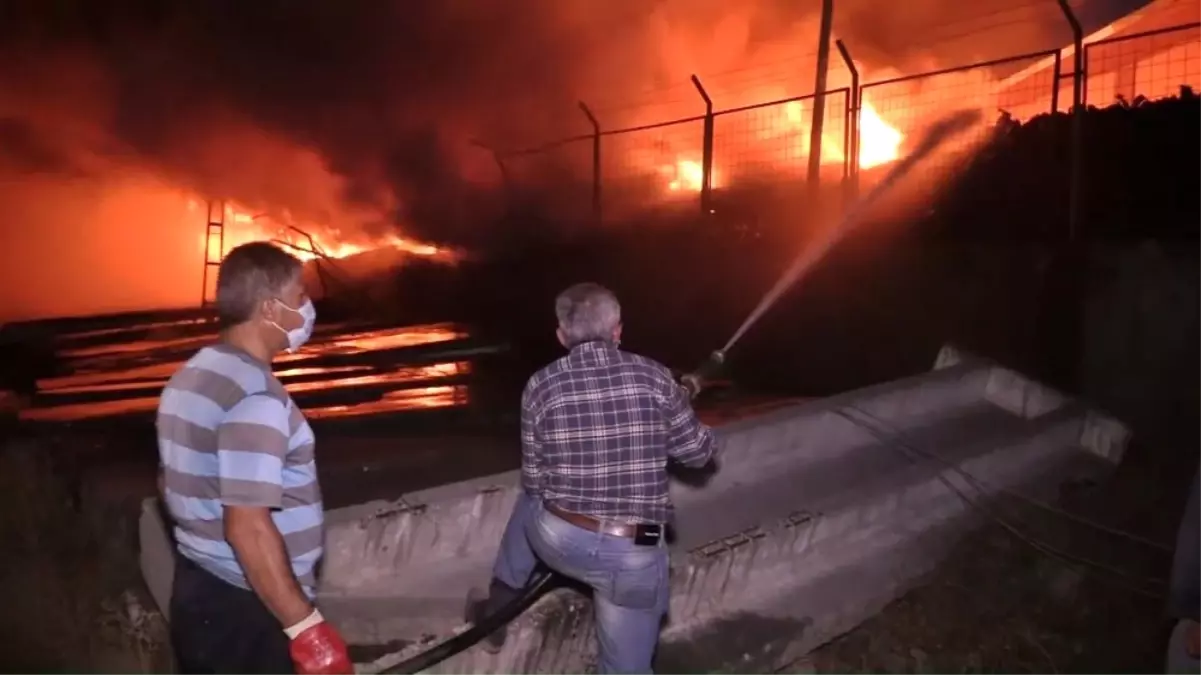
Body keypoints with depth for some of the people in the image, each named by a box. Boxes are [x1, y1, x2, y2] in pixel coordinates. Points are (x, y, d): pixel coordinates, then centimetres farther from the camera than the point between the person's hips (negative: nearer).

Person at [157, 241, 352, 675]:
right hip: (248, 611, -9)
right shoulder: (255, 397, -24)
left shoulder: (193, 375, 7)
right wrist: (306, 627, -23)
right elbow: (248, 528, -27)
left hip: (199, 591, 9)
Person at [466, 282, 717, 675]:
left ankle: (496, 611, 48)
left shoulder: (541, 386, -6)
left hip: (558, 540, 2)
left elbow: (534, 482, 2)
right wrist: (682, 404, 26)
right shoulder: (653, 377, -6)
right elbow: (697, 453, 6)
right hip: (635, 556, -1)